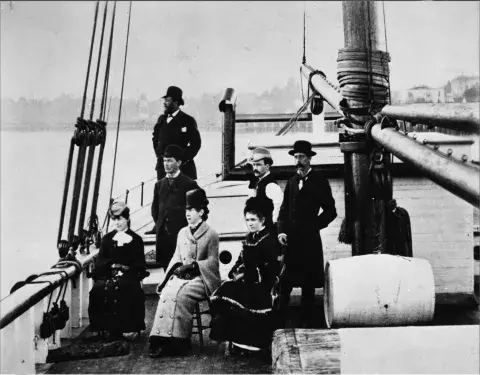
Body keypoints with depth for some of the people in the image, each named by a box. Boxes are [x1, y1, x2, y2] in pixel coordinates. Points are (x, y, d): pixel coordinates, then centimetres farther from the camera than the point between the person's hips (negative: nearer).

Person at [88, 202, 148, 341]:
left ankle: (116, 329, -28)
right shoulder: (107, 238, 21)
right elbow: (99, 262, 11)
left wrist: (126, 267, -12)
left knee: (118, 287, -35)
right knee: (99, 288, -31)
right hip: (108, 275, 2)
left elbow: (140, 264, 6)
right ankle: (103, 328, -23)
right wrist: (112, 265, -10)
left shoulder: (136, 239, 14)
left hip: (128, 276, -2)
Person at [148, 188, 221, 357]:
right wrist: (177, 267, -5)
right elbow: (176, 257, 17)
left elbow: (212, 261, -3)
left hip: (201, 278, -4)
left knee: (179, 294, -31)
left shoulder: (211, 234, 2)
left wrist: (192, 265, -15)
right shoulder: (182, 233, 19)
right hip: (181, 276, 4)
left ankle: (177, 342, -25)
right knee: (167, 292, -26)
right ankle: (161, 339, -28)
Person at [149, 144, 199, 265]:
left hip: (181, 232, -5)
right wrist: (158, 223, 11)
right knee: (164, 264, 5)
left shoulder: (189, 184, -4)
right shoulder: (159, 185, 12)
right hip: (162, 233, 5)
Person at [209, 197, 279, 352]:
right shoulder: (250, 238, 14)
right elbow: (242, 261, 18)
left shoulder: (269, 241, -9)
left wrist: (244, 275, -15)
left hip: (262, 287, -7)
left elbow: (268, 271, -16)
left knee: (227, 296, -24)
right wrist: (235, 273, -2)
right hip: (248, 282, 7)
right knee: (219, 295, -16)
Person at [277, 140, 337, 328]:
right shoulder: (291, 182, 14)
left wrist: (314, 226, -6)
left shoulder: (319, 181, 1)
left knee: (308, 285, 5)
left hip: (309, 240, -3)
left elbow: (330, 211, 1)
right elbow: (284, 210, 13)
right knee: (284, 284, -1)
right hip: (290, 240, 3)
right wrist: (281, 231, 0)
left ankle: (306, 323, 14)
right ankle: (280, 321, 6)